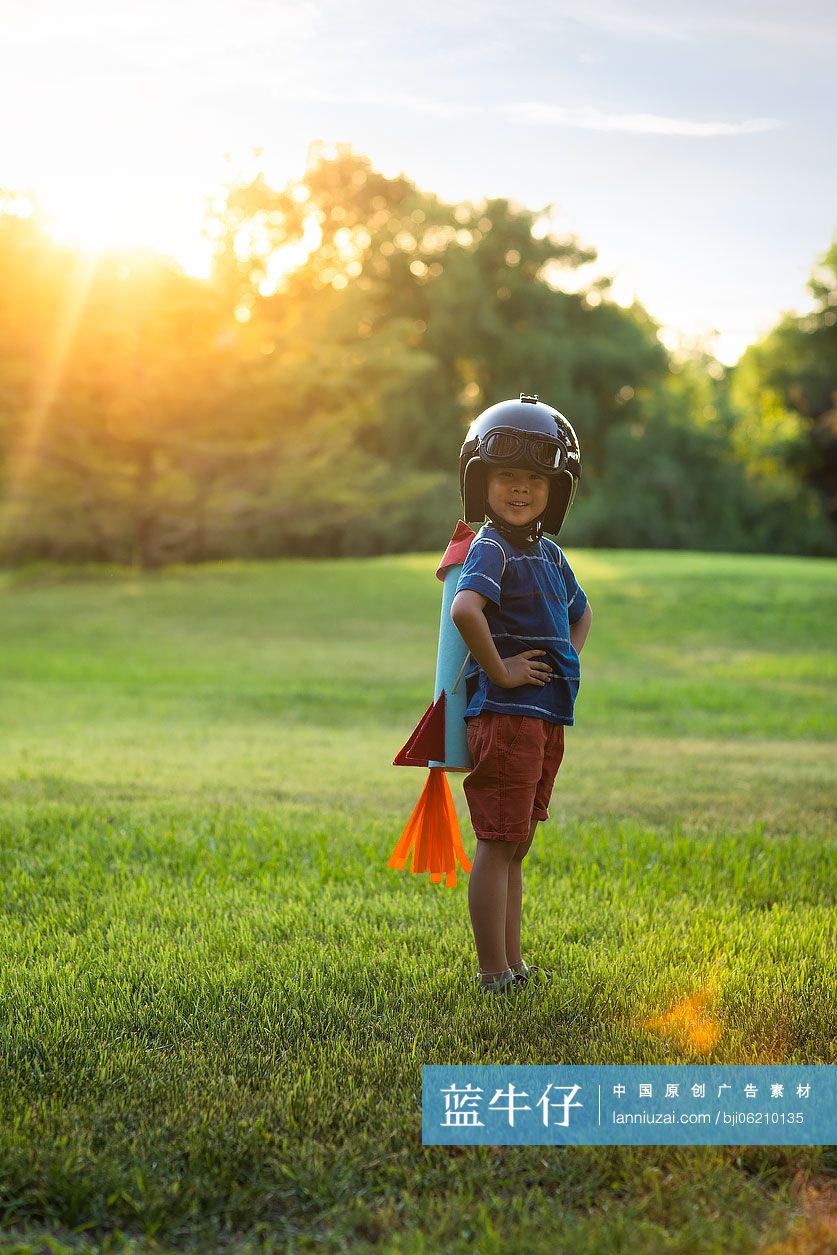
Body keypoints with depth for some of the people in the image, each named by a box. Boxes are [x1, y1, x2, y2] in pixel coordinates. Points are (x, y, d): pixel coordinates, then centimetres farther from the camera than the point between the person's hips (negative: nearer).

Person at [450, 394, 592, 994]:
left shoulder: (551, 555, 14)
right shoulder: (491, 549, -12)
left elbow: (581, 612, 33)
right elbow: (466, 609, -33)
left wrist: (566, 660, 16)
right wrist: (498, 669, -22)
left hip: (546, 715, 9)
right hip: (506, 714, -9)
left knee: (517, 845, 16)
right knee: (498, 846, -3)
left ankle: (513, 964, 25)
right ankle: (495, 975, 4)